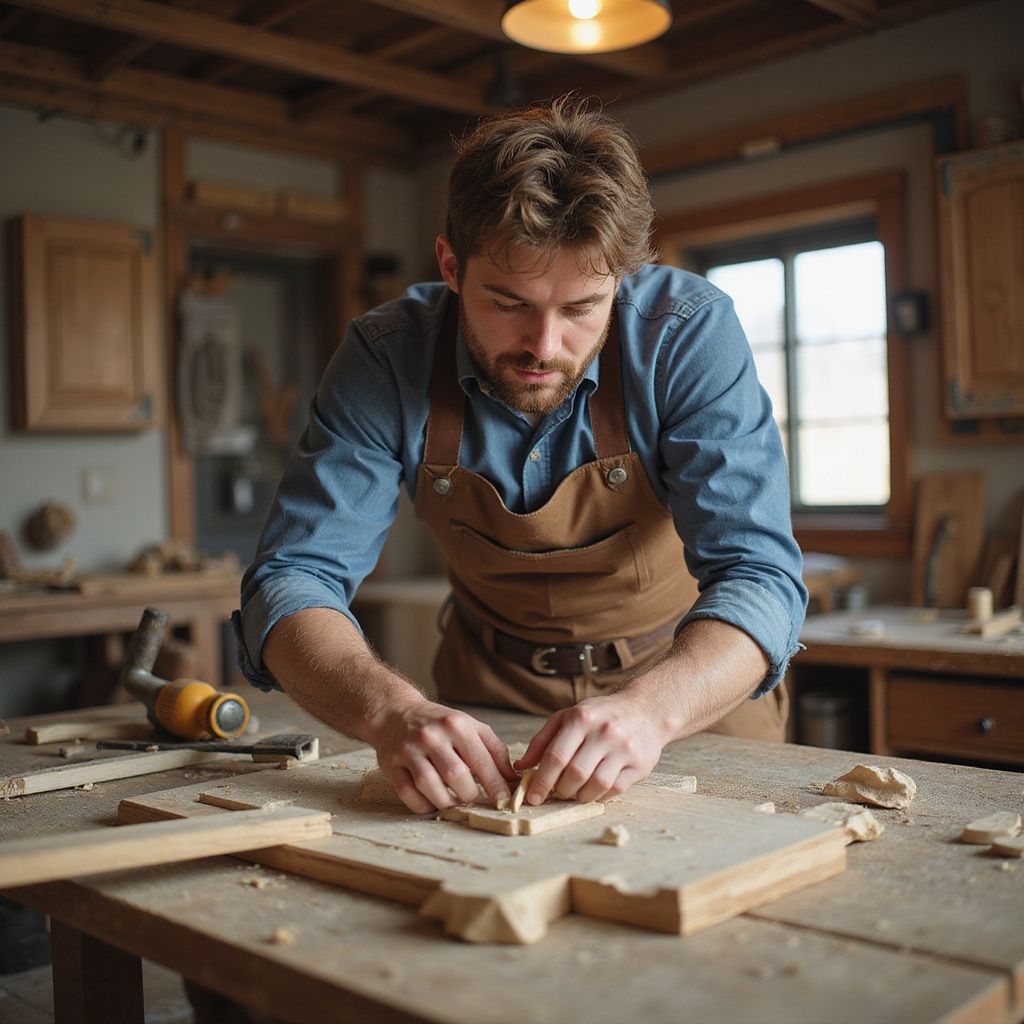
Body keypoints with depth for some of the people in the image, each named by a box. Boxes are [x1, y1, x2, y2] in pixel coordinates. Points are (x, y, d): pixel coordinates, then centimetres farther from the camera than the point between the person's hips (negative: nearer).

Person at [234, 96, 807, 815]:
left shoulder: (691, 332, -24)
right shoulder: (386, 358, -20)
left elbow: (757, 575, -28)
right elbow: (294, 579, -22)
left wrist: (651, 708, -48)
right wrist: (390, 709, -42)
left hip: (691, 680, 0)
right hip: (491, 694, 1)